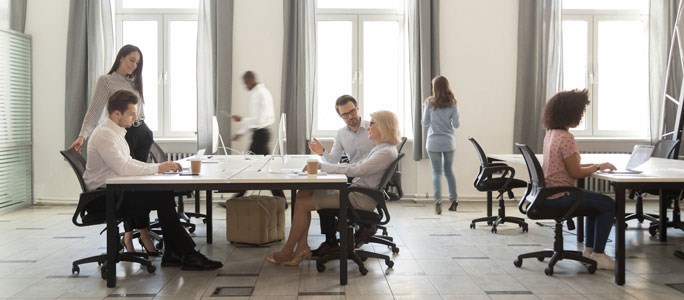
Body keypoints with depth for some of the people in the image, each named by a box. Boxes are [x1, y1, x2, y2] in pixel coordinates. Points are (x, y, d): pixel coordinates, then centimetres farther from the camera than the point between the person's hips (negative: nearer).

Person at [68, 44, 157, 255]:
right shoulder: (106, 81, -3)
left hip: (141, 133, 6)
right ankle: (142, 231, -1)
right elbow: (94, 110, -11)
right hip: (122, 134, -6)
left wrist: (146, 133, 20)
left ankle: (130, 232, 10)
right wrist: (82, 135, -24)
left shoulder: (134, 82, 16)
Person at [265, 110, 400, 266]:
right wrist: (322, 154, 10)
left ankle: (287, 252, 4)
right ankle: (302, 247, -2)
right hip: (354, 190, 10)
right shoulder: (380, 148, 16)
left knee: (303, 203, -10)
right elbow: (356, 168, 17)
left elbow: (354, 170, -25)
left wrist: (322, 165, -18)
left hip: (362, 198, -10)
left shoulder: (387, 152, -17)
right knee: (303, 193, -1)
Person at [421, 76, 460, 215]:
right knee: (448, 170, 16)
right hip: (448, 142, 2)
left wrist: (424, 109, 14)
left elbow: (425, 123, 1)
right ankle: (454, 200, 21)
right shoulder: (452, 104, -3)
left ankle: (438, 202, -7)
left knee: (436, 172, 2)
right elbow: (456, 124, -1)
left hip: (433, 142, -2)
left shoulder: (430, 103, -6)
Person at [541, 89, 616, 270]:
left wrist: (593, 165, 7)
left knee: (596, 202, 24)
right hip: (559, 196, -10)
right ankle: (598, 255, 8)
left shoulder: (551, 133, 9)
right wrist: (598, 167, -4)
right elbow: (575, 172, -18)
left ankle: (589, 250, 26)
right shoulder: (566, 137, -21)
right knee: (608, 205, 2)